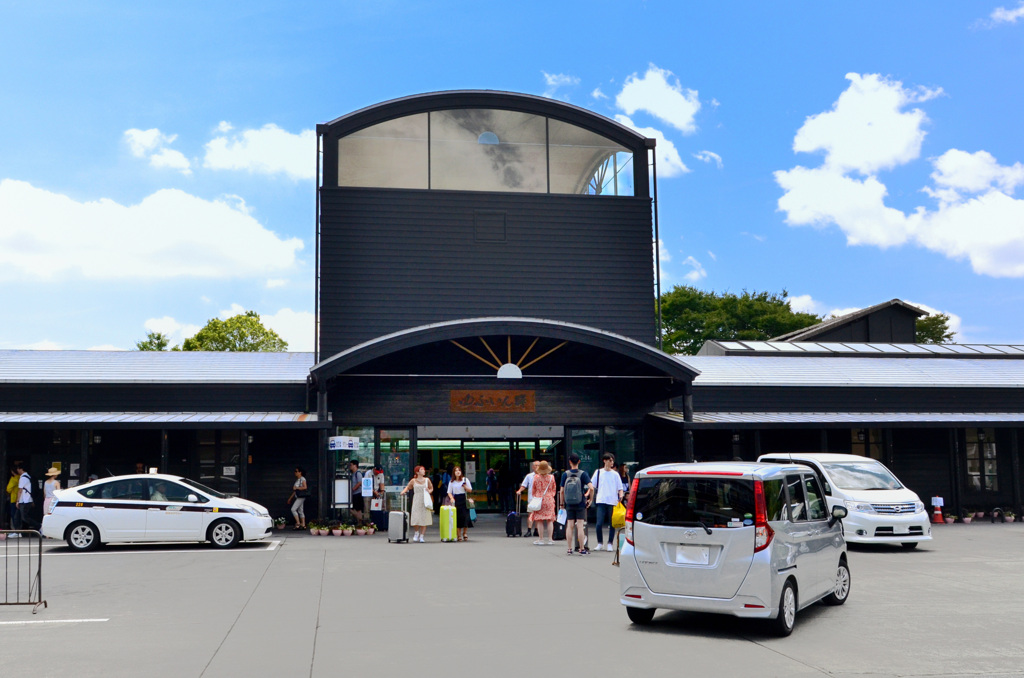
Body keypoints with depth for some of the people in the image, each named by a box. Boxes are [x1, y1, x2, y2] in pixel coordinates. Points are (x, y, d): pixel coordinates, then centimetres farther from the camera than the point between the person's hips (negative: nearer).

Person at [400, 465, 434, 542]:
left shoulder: (427, 480, 9)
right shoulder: (413, 481, 4)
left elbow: (431, 488, 18)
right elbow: (408, 487, 14)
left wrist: (429, 491, -3)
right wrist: (403, 492, -5)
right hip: (416, 501, -1)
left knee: (424, 518, -2)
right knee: (416, 518, -9)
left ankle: (422, 536, 6)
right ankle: (416, 533, 17)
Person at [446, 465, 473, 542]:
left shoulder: (465, 479, 6)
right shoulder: (452, 482, 8)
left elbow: (470, 490, 7)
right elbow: (449, 492, 11)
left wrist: (465, 486, -11)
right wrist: (452, 498, -7)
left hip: (464, 499, 0)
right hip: (456, 500, 1)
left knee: (465, 516, -6)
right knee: (457, 517, -3)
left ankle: (465, 533, 11)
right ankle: (459, 535, 3)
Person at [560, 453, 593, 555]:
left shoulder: (565, 474, -2)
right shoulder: (583, 474, -6)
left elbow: (562, 491, -1)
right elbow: (591, 488, -15)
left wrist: (562, 503, 9)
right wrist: (590, 499, -1)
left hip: (569, 505, 1)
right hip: (581, 504, -1)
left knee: (569, 526, 7)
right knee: (580, 526, 1)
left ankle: (569, 549, 9)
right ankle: (582, 549, 3)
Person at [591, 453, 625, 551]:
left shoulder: (615, 474, 10)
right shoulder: (598, 472, 9)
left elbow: (620, 488, 9)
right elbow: (592, 486, 11)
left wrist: (620, 496, -10)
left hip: (613, 502, 1)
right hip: (601, 502, -1)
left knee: (612, 524, 2)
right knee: (599, 523, -8)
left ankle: (610, 544, 12)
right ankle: (600, 543, 8)